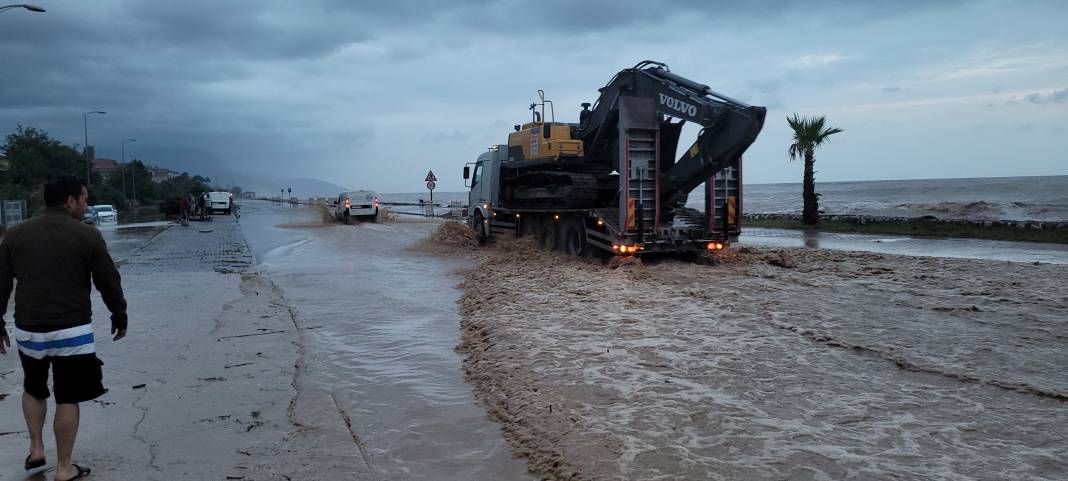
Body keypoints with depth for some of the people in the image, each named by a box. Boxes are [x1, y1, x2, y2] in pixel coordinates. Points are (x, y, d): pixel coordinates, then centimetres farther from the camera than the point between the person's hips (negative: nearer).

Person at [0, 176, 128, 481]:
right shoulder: (87, 235, -8)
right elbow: (108, 282, -4)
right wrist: (119, 317, 10)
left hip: (28, 330, 4)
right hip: (72, 332, -4)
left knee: (34, 389, 28)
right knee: (68, 399, 6)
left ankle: (36, 450, 26)